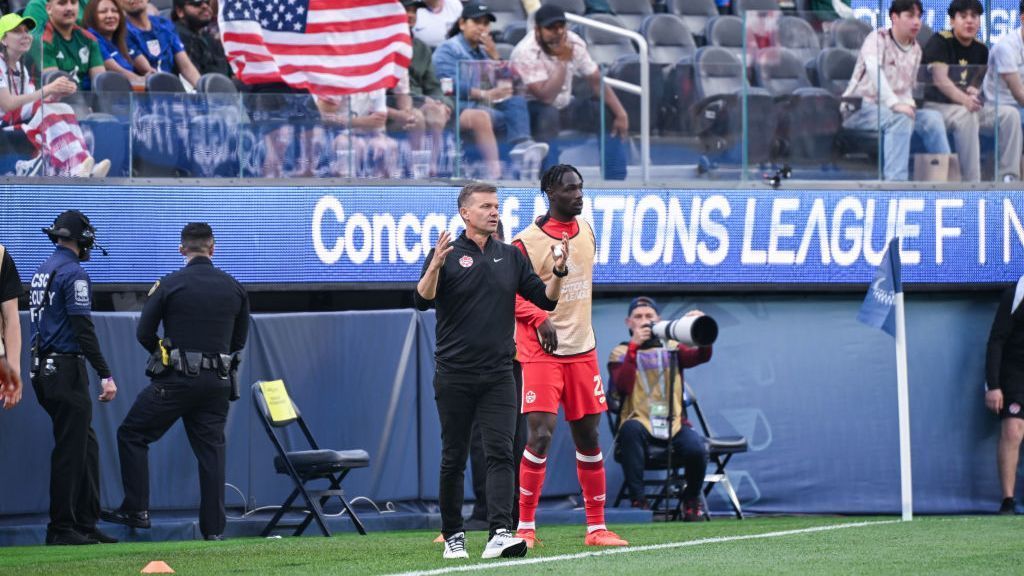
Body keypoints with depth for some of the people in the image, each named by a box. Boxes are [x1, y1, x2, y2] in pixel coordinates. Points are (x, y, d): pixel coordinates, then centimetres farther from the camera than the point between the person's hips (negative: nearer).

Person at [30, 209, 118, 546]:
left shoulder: (41, 272, 16)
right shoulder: (73, 273, -12)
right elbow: (83, 329, -18)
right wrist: (105, 375, -19)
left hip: (42, 370, 9)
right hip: (66, 371, -9)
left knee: (85, 444, 14)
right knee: (70, 449, -4)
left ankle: (86, 524, 15)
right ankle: (61, 528, -1)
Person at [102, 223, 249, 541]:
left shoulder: (170, 285, -5)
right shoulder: (234, 288, 7)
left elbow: (144, 334, -1)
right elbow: (239, 340, 15)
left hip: (176, 381, -4)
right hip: (218, 381, 4)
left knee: (132, 435, 7)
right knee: (211, 450, 8)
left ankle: (136, 510, 2)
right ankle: (214, 528, 5)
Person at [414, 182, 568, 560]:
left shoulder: (510, 257, 10)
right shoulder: (447, 254, -1)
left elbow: (546, 300, 9)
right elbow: (423, 300, -14)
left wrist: (558, 271, -10)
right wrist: (435, 266, -31)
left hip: (498, 374, 2)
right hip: (454, 376, -2)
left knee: (500, 452, -12)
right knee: (453, 458, 5)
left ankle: (500, 534, -22)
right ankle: (453, 536, 15)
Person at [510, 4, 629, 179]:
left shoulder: (574, 43, -7)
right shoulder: (526, 53, -27)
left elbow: (596, 80, -3)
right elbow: (546, 97, -34)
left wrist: (620, 113, -13)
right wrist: (563, 60, -35)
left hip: (564, 107, 7)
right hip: (532, 110, -7)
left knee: (610, 115, -10)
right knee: (549, 114, -39)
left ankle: (615, 183, -4)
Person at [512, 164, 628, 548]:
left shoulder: (586, 231, 11)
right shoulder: (528, 241, -10)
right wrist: (540, 319, -21)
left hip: (582, 349, 6)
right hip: (541, 353, -6)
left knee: (588, 437, 8)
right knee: (541, 433, -14)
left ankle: (596, 527, 15)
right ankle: (525, 526, -4)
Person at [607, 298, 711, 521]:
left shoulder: (672, 348, 16)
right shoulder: (621, 353, 10)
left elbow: (702, 356, -4)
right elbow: (622, 387, -11)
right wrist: (634, 346, -14)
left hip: (674, 425, 2)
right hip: (640, 423, -2)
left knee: (696, 449, -29)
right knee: (631, 429, -38)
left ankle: (692, 498, 3)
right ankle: (638, 500, -30)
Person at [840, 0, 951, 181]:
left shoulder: (915, 50, 12)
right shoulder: (878, 39, -9)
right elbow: (873, 69, -28)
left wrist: (908, 103, -9)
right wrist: (894, 104, -40)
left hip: (890, 110, 7)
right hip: (859, 110, -7)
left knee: (933, 118, -11)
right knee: (900, 118, -33)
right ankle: (895, 181, -40)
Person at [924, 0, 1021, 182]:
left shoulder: (980, 49, 12)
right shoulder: (940, 41, -9)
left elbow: (977, 84, 16)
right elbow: (939, 79, -21)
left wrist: (974, 91, -11)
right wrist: (965, 99, -37)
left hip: (968, 106, 7)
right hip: (937, 105, -7)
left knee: (1011, 114, -12)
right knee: (966, 116, -37)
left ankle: (1007, 177, -19)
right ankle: (971, 182, -39)